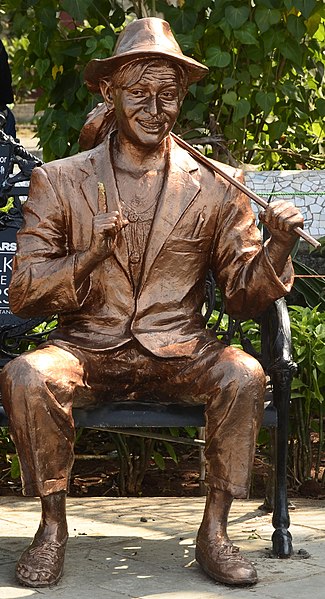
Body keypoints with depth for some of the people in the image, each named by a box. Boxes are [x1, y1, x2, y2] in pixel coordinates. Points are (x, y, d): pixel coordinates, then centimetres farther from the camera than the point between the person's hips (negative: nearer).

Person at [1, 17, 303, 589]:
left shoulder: (214, 187, 5)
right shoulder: (58, 182, 3)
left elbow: (244, 294, 5)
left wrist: (277, 248, -16)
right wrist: (87, 257, -20)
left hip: (177, 352, 1)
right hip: (86, 349, 0)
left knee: (244, 375, -29)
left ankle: (213, 531, -14)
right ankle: (52, 525, -10)